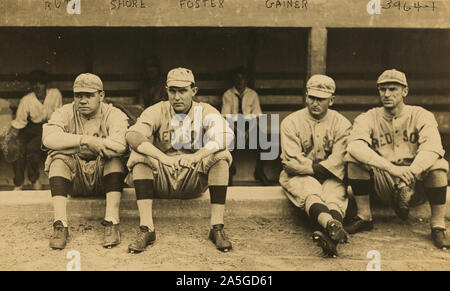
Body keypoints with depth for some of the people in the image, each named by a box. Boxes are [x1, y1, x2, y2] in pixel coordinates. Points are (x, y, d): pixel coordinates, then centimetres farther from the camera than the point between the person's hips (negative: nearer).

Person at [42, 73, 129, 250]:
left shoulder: (114, 115, -3)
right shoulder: (64, 114, 3)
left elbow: (119, 146, -27)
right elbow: (49, 139, -20)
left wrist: (74, 144, -18)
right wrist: (85, 140, -29)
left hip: (103, 177, -1)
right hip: (74, 181, 2)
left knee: (114, 157, -29)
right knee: (59, 157, -25)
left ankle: (111, 222, -33)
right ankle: (60, 224, -30)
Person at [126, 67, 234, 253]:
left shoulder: (205, 112, 0)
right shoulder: (158, 111, -1)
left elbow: (225, 135, -21)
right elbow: (132, 135, -20)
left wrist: (197, 156, -38)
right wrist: (161, 156, -37)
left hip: (195, 178, 0)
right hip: (162, 179, 1)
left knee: (221, 156, -24)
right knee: (138, 155, -25)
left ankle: (217, 228, -24)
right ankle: (146, 228, -29)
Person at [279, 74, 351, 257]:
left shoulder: (342, 124, 5)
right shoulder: (290, 122, 1)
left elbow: (339, 160, -9)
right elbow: (291, 162, -9)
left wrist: (319, 169, -19)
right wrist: (316, 168, -11)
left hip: (330, 177, 2)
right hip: (298, 177, -1)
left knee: (335, 194, -31)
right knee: (311, 190, -34)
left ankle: (328, 233, -61)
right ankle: (331, 224, -65)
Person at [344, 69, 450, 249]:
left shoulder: (421, 116, -1)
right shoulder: (368, 118, -1)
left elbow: (432, 148, -22)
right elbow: (355, 145, -24)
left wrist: (409, 173, -40)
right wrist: (392, 168, -38)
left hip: (416, 186, -1)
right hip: (382, 186, 1)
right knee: (354, 158, -21)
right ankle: (364, 217, -10)